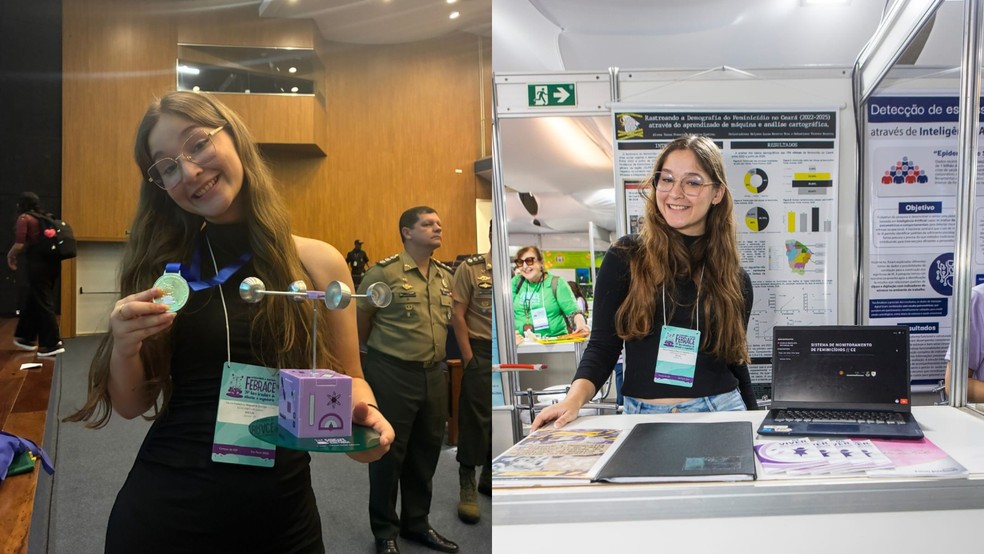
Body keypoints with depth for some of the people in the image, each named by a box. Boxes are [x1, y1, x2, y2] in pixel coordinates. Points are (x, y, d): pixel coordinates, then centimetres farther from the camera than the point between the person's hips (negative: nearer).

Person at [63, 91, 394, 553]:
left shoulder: (318, 262, -4)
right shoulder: (159, 265, -1)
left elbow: (347, 377, 4)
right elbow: (131, 406, 4)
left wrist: (362, 412, -17)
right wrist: (124, 348, -15)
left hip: (280, 513, 0)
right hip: (162, 508, 1)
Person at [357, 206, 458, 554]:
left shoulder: (445, 276, 9)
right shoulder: (384, 272, -11)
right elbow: (359, 320, -2)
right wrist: (382, 352, 8)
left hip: (434, 374, 6)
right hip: (392, 375, -6)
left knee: (426, 453, 15)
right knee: (389, 453, 5)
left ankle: (417, 523, 32)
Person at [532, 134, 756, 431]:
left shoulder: (735, 279, 6)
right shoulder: (624, 258, -1)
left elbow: (735, 361, 15)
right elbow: (603, 344, -2)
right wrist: (575, 397, -18)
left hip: (720, 413, 2)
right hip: (644, 416, -2)